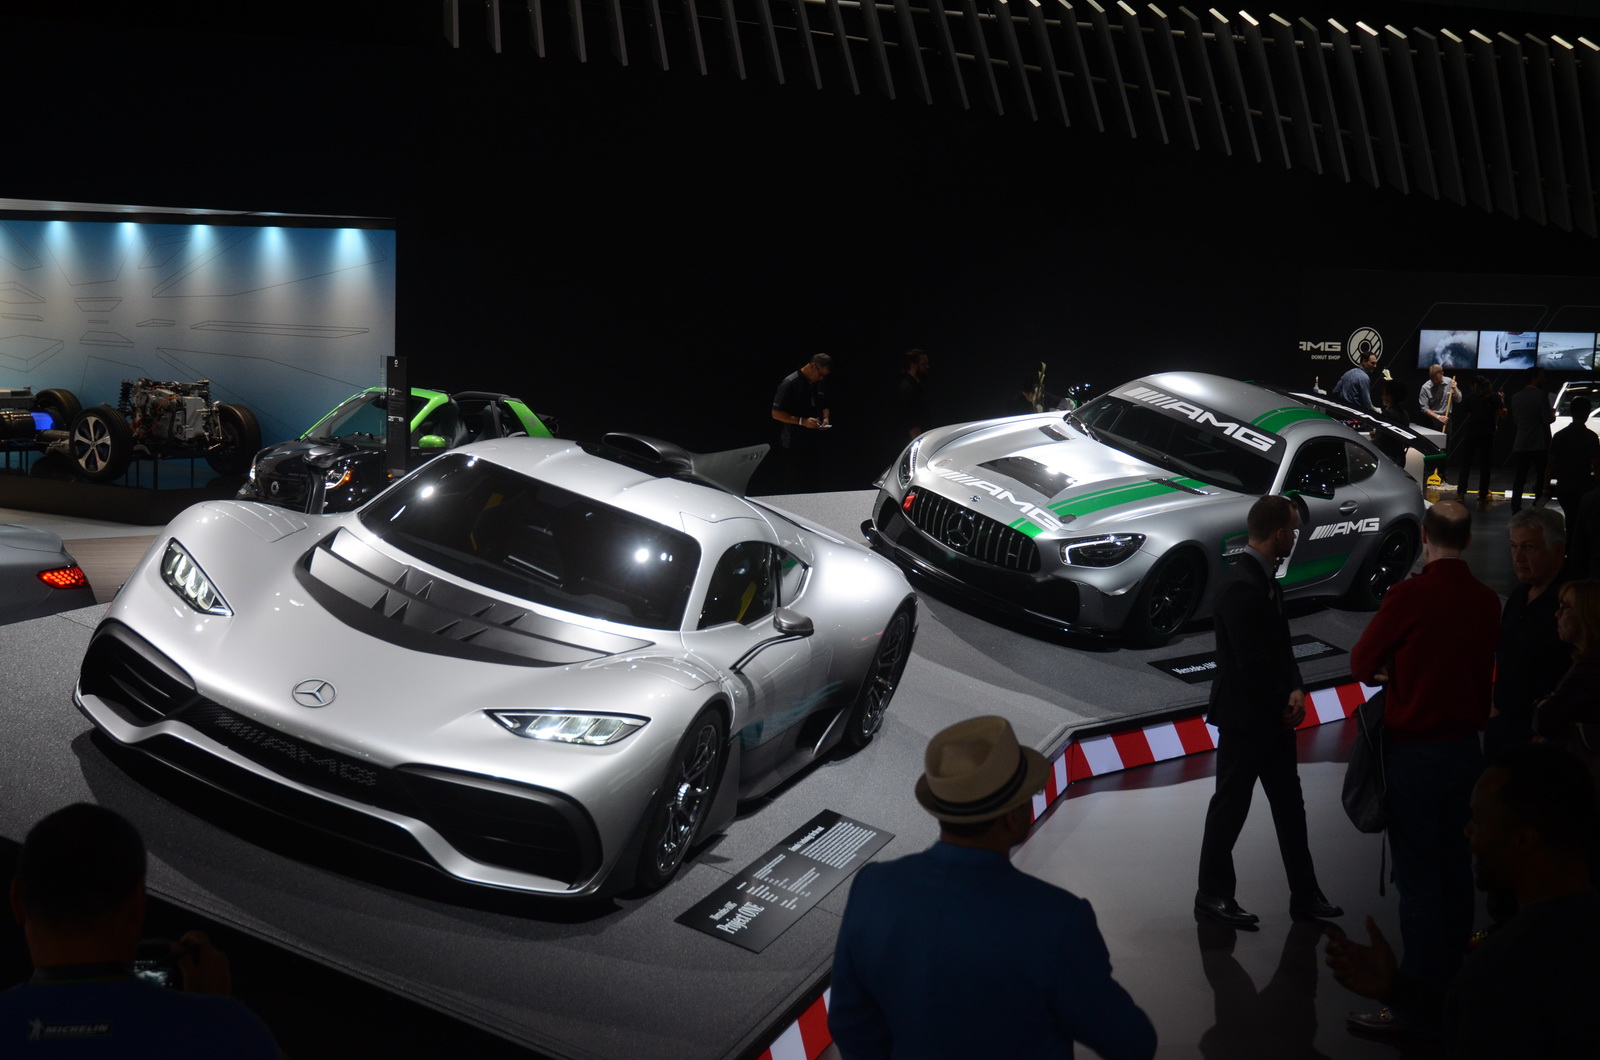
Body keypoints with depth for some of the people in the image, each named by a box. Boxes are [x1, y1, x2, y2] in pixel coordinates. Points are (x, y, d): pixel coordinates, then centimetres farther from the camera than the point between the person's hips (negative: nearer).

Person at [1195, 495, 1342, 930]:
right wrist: (1284, 703, -11)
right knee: (1230, 807, 4)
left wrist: (1296, 690, -3)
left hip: (1274, 715, 10)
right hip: (1244, 717, -9)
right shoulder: (1241, 586, -23)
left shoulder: (1263, 578, 8)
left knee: (1290, 807, 15)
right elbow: (1252, 663, -25)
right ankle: (1213, 896, 17)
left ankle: (1304, 895, 25)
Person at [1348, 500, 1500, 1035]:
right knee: (1456, 870, 16)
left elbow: (1361, 663, -8)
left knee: (1417, 877, -1)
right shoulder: (1486, 600, -1)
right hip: (1466, 746, 6)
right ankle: (1452, 984, 28)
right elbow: (1480, 666, 11)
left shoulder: (1409, 596, -18)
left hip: (1415, 749, -6)